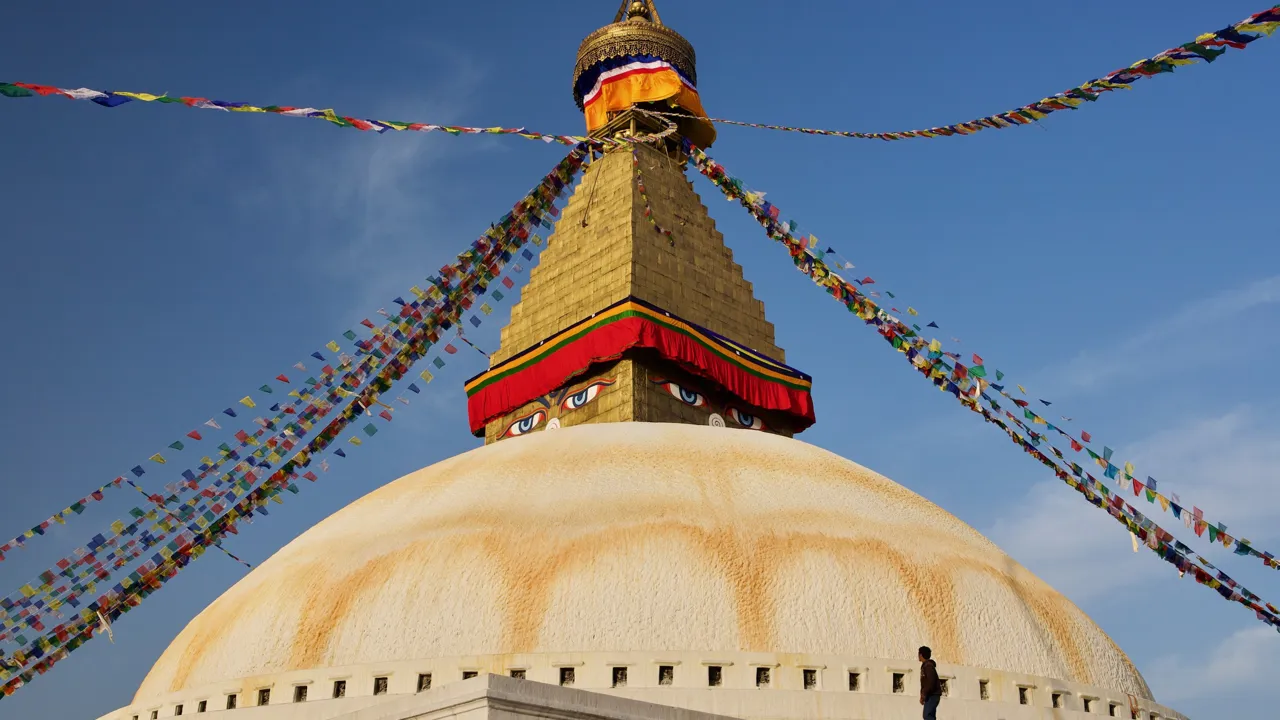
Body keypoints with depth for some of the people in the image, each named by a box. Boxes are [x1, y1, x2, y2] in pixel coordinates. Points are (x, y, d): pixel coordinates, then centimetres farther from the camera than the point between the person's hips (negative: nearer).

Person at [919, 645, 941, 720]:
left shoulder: (928, 666, -13)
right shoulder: (925, 665, 18)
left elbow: (930, 682, -22)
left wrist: (923, 695, -20)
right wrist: (923, 695, 13)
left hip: (932, 696, -10)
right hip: (931, 696, 10)